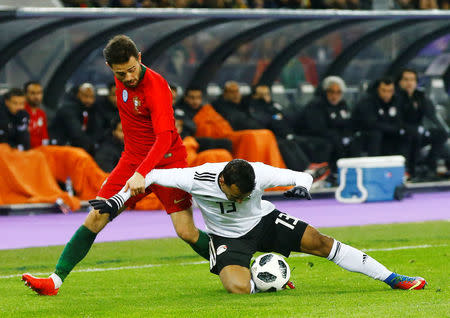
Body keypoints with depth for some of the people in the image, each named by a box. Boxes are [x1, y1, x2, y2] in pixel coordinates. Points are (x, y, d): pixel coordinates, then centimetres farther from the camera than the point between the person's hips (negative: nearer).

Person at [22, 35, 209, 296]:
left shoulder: (156, 87, -23)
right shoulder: (122, 79, 0)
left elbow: (164, 138, -33)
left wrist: (142, 174, -45)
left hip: (166, 161, -6)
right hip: (133, 159, 6)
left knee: (186, 232, -12)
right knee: (96, 217, -6)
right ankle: (56, 280, -6)